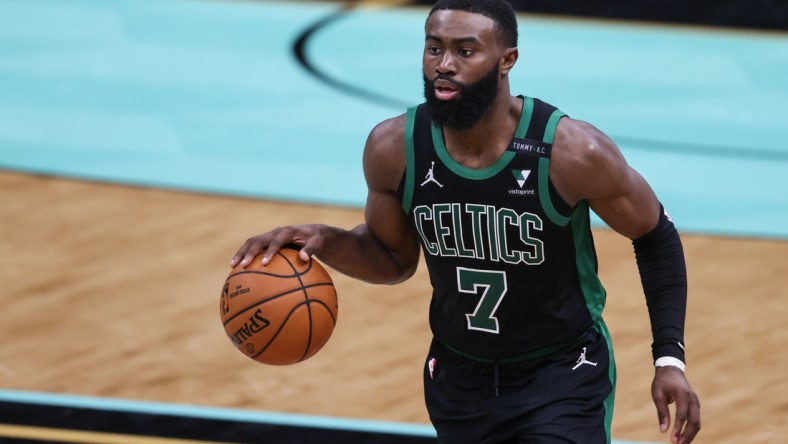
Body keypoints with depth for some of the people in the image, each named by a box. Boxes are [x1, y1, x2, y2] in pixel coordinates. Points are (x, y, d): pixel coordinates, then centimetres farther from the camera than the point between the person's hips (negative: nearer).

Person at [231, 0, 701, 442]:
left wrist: (670, 359, -12)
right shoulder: (394, 149, -15)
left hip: (564, 375, -4)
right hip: (460, 377, 4)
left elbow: (656, 236, -8)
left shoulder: (572, 152, -25)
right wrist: (327, 241, -16)